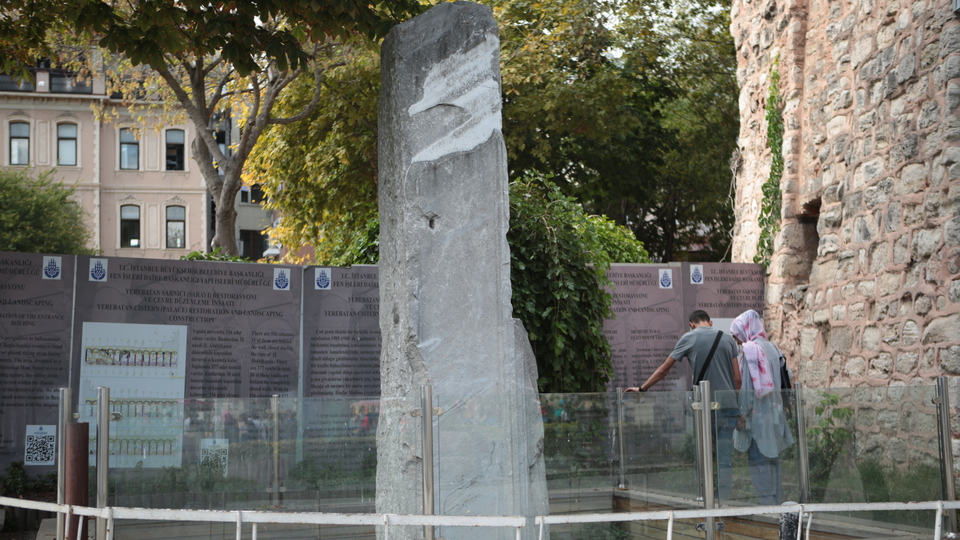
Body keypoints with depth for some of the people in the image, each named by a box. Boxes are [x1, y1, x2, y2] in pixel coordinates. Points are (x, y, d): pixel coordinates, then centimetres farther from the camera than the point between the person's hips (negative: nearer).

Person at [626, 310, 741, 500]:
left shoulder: (689, 338, 3)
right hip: (728, 404, 2)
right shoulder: (728, 338, 10)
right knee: (725, 458, 2)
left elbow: (664, 369, 8)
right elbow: (737, 378, 7)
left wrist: (642, 388, 18)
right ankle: (724, 499, 0)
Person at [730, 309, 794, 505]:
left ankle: (765, 500, -2)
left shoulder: (750, 349, -13)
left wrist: (742, 414, -12)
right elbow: (780, 380, 14)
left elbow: (747, 385, -16)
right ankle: (777, 499, 18)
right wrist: (779, 409, 19)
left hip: (757, 413, -8)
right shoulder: (772, 347, 10)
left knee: (758, 459, -3)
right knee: (772, 457, 13)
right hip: (774, 413, 8)